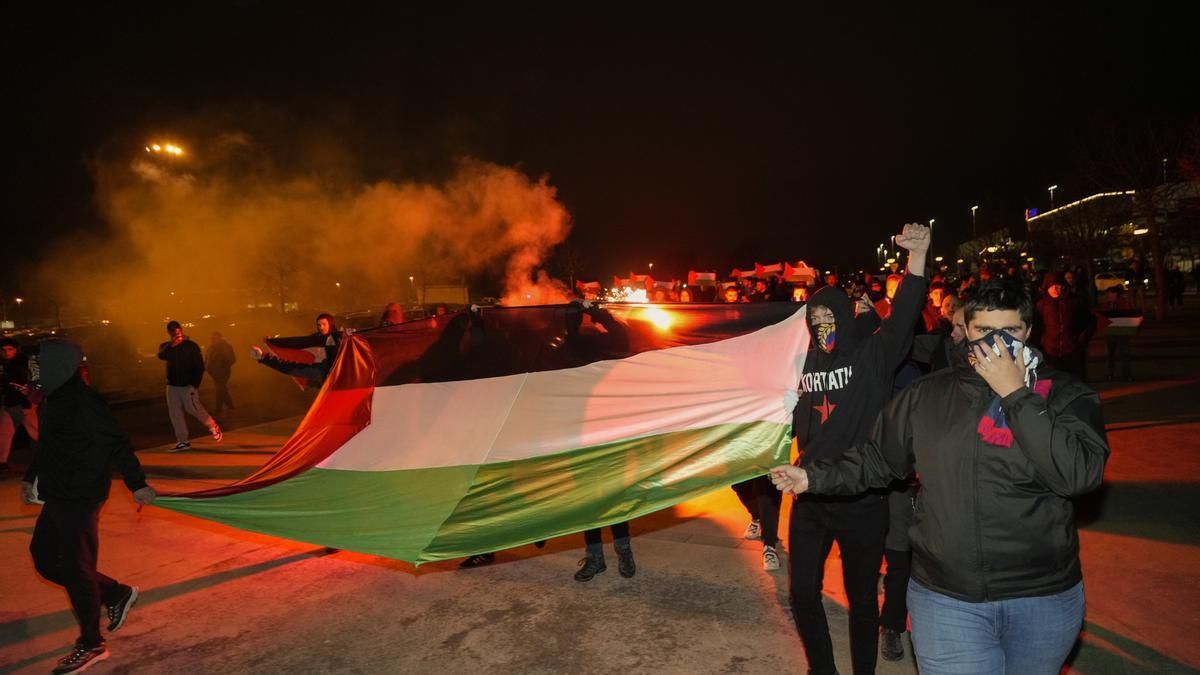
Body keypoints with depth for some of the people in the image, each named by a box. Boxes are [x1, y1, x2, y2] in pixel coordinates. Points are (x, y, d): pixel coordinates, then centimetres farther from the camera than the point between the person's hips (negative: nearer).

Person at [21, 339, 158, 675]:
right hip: (59, 497, 9)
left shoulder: (84, 402, -19)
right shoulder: (56, 400, 9)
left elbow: (117, 444, -20)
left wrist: (137, 483, -19)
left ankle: (91, 645, 14)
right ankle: (116, 594, 27)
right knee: (44, 558, 15)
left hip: (80, 499, -9)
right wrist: (30, 477, 31)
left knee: (74, 568, -1)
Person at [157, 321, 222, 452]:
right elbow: (161, 356, -17)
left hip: (188, 385, -5)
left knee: (193, 408, -10)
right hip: (172, 385, 5)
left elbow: (200, 366, -5)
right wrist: (171, 346, -33)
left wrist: (195, 384, -12)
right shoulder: (166, 346, 7)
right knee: (175, 414, 4)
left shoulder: (192, 346, -4)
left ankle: (213, 427, 13)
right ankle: (183, 442, 11)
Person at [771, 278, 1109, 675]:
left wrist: (1015, 395, -18)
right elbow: (877, 458, 8)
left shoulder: (1064, 393, -3)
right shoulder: (927, 394, 0)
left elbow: (1080, 474, -18)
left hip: (1044, 598, 1)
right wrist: (815, 476, -2)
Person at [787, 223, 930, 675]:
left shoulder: (873, 354, -7)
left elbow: (903, 315, -25)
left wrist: (918, 256, -37)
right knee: (803, 591, 13)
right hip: (811, 495, 4)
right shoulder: (807, 361, 5)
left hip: (862, 498, -4)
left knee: (861, 596, 12)